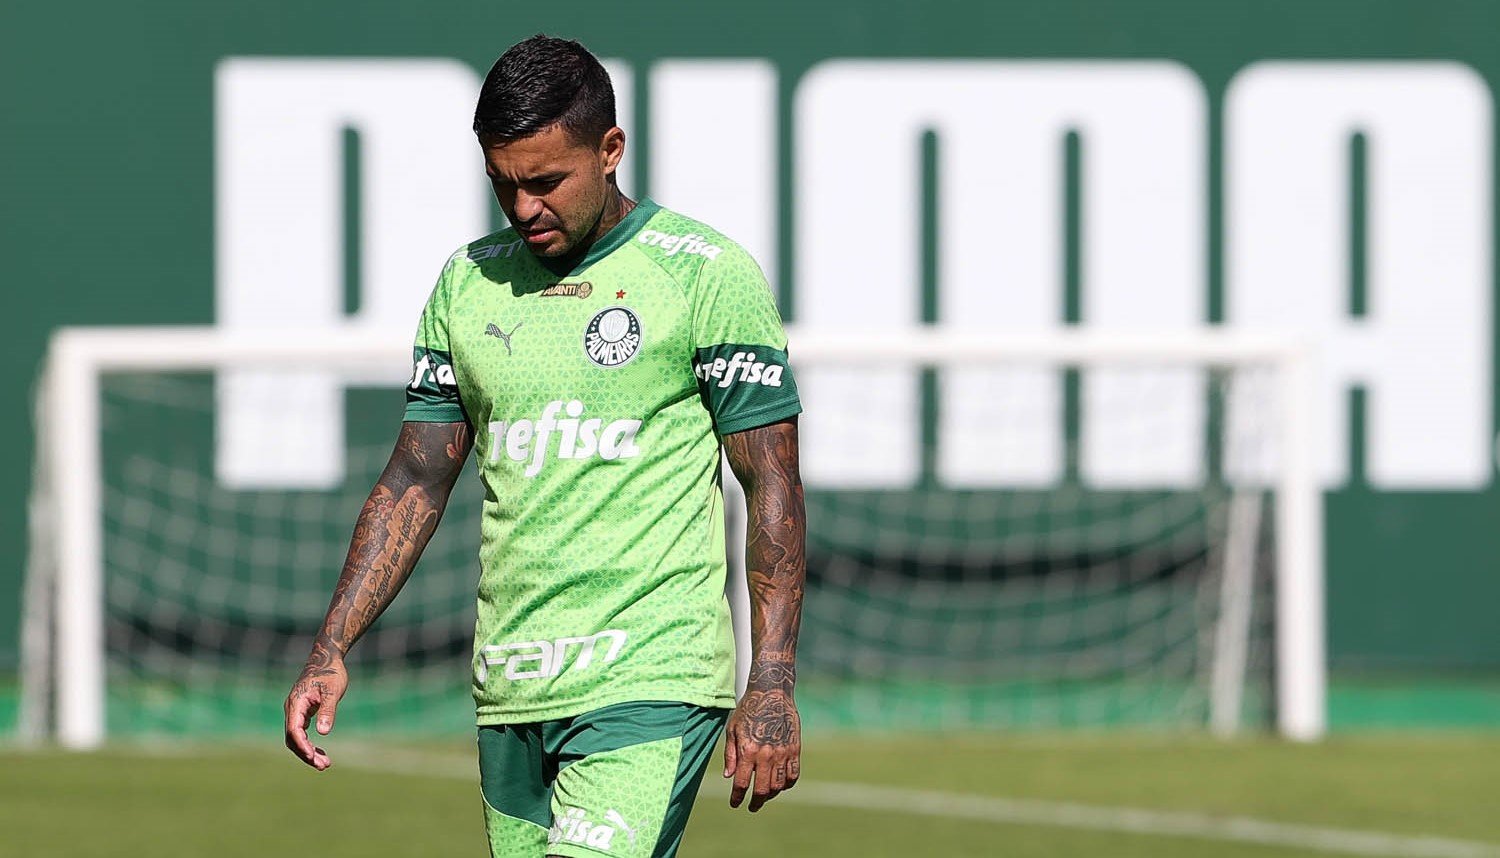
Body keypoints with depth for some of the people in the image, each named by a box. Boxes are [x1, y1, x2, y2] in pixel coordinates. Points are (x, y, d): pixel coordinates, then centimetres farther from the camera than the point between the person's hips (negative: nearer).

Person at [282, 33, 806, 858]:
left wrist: (772, 687, -12)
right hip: (509, 691, 6)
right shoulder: (467, 282, 11)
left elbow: (772, 486, -4)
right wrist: (330, 652, 6)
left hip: (653, 680, -6)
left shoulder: (708, 275, -4)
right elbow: (416, 481, 16)